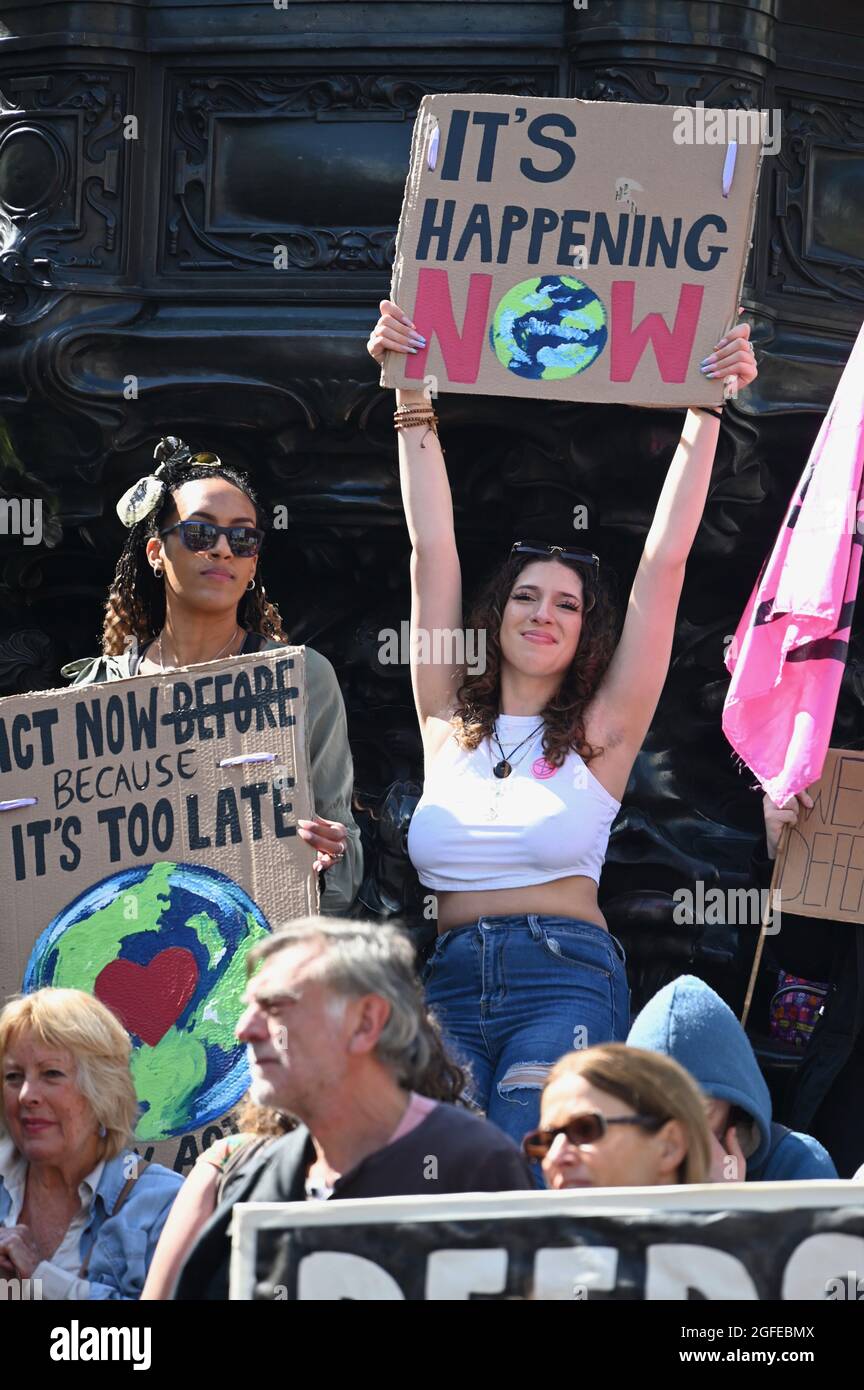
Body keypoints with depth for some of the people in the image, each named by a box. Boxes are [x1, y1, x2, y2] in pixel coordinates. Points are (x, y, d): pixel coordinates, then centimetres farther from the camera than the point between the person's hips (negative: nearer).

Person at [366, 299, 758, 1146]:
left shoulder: (600, 732, 10)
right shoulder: (449, 723, 16)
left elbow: (664, 561, 6)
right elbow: (432, 550, 15)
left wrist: (705, 415, 4)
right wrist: (412, 404, 14)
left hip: (567, 980, -2)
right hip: (450, 981, 2)